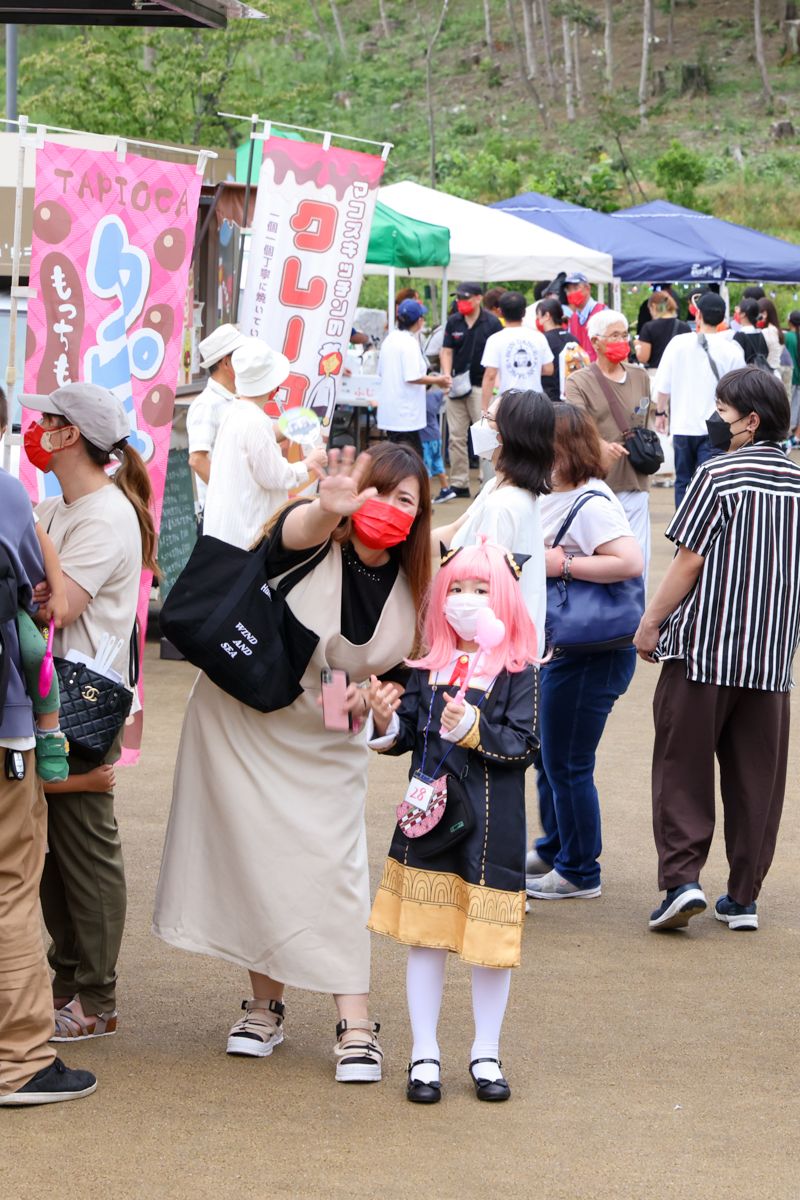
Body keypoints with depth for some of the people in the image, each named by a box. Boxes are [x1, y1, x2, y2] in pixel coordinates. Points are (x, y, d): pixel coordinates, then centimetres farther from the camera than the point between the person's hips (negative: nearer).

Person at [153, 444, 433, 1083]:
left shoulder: (411, 586, -6)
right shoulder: (313, 541, -19)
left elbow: (403, 673, 9)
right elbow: (299, 527, -46)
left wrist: (373, 695, -13)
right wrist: (329, 509, -69)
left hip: (326, 743, 2)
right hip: (242, 720, -2)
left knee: (333, 869, -8)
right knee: (256, 861, 4)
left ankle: (356, 1024, -6)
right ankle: (266, 1005, 21)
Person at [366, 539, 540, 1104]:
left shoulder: (519, 674, -5)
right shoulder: (425, 669, 5)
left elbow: (524, 746, -12)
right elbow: (403, 736, 7)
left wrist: (475, 730, -25)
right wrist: (386, 722, -13)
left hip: (491, 824, -3)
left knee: (490, 942, 5)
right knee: (425, 936, 6)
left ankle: (486, 1054, 22)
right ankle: (425, 1056, 17)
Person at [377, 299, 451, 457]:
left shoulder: (389, 339, 11)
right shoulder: (410, 343, -16)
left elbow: (381, 372, 19)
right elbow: (413, 378, -22)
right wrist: (438, 380, -8)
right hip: (404, 413, -9)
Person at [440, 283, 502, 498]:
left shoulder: (492, 323, -5)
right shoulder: (453, 322, 7)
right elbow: (447, 351, 8)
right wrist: (447, 375, -8)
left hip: (482, 386, -5)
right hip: (457, 385, 5)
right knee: (456, 437, 7)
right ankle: (459, 484, 14)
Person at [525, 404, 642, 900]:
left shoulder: (591, 504, -20)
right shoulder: (552, 496, 8)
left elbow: (631, 561, -33)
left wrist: (563, 565, -27)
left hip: (592, 654, -10)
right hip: (557, 648, 10)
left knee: (567, 764, 0)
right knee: (546, 755, 22)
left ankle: (580, 872, 14)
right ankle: (554, 851, 40)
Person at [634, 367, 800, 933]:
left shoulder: (718, 475, -11)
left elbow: (689, 563, -12)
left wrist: (650, 624, -1)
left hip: (703, 646, -4)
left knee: (683, 766, 5)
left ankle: (682, 877, -5)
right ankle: (744, 896, 12)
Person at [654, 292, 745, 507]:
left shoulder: (679, 343, -5)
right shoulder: (731, 350, -8)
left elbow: (663, 386, 0)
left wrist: (660, 412, 17)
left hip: (683, 426, 2)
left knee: (683, 481, 15)